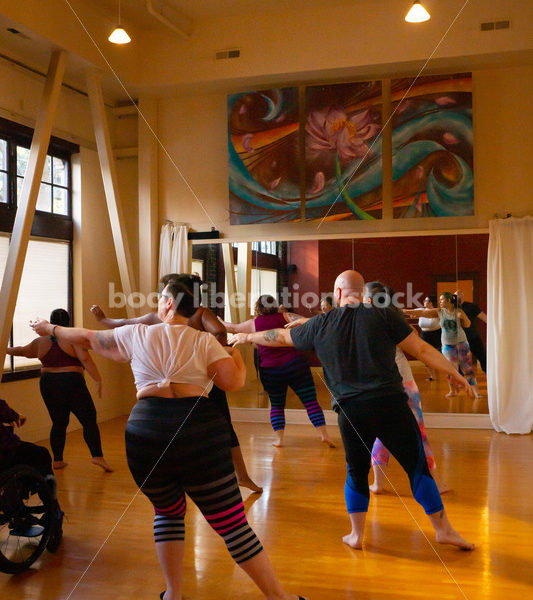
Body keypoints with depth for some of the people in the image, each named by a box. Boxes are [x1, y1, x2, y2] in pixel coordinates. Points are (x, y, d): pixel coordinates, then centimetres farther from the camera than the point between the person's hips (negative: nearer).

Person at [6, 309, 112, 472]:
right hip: (72, 384, -5)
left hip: (47, 385, 5)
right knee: (89, 420, -3)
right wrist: (98, 379, -15)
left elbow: (22, 351, 24)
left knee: (59, 423, 16)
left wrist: (6, 350, 43)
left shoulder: (41, 341, 8)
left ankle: (57, 460, 18)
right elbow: (85, 359, -16)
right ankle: (98, 456, -15)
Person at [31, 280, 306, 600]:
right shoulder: (205, 340, 8)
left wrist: (51, 328, 45)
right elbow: (234, 382, -4)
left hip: (145, 431, 2)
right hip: (200, 429, -2)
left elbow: (86, 337, 27)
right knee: (232, 523, 4)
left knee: (168, 511, 27)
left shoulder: (137, 334, 14)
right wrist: (237, 354, 18)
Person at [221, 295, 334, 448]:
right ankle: (324, 434, -5)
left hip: (270, 371, 1)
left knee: (276, 405, 17)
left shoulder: (254, 323, 9)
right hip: (296, 365, -1)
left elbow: (233, 328, 24)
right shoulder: (284, 317, 7)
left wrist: (220, 323, 39)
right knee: (311, 401, 1)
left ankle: (278, 438, 9)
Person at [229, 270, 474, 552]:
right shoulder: (383, 315, 2)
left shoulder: (321, 324, 8)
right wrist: (455, 373, 11)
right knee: (417, 465, 9)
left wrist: (247, 337, 38)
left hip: (350, 411, 2)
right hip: (389, 404, -2)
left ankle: (356, 534, 25)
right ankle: (443, 529, 16)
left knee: (356, 472, 19)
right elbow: (421, 349, 1)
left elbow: (280, 336, 21)